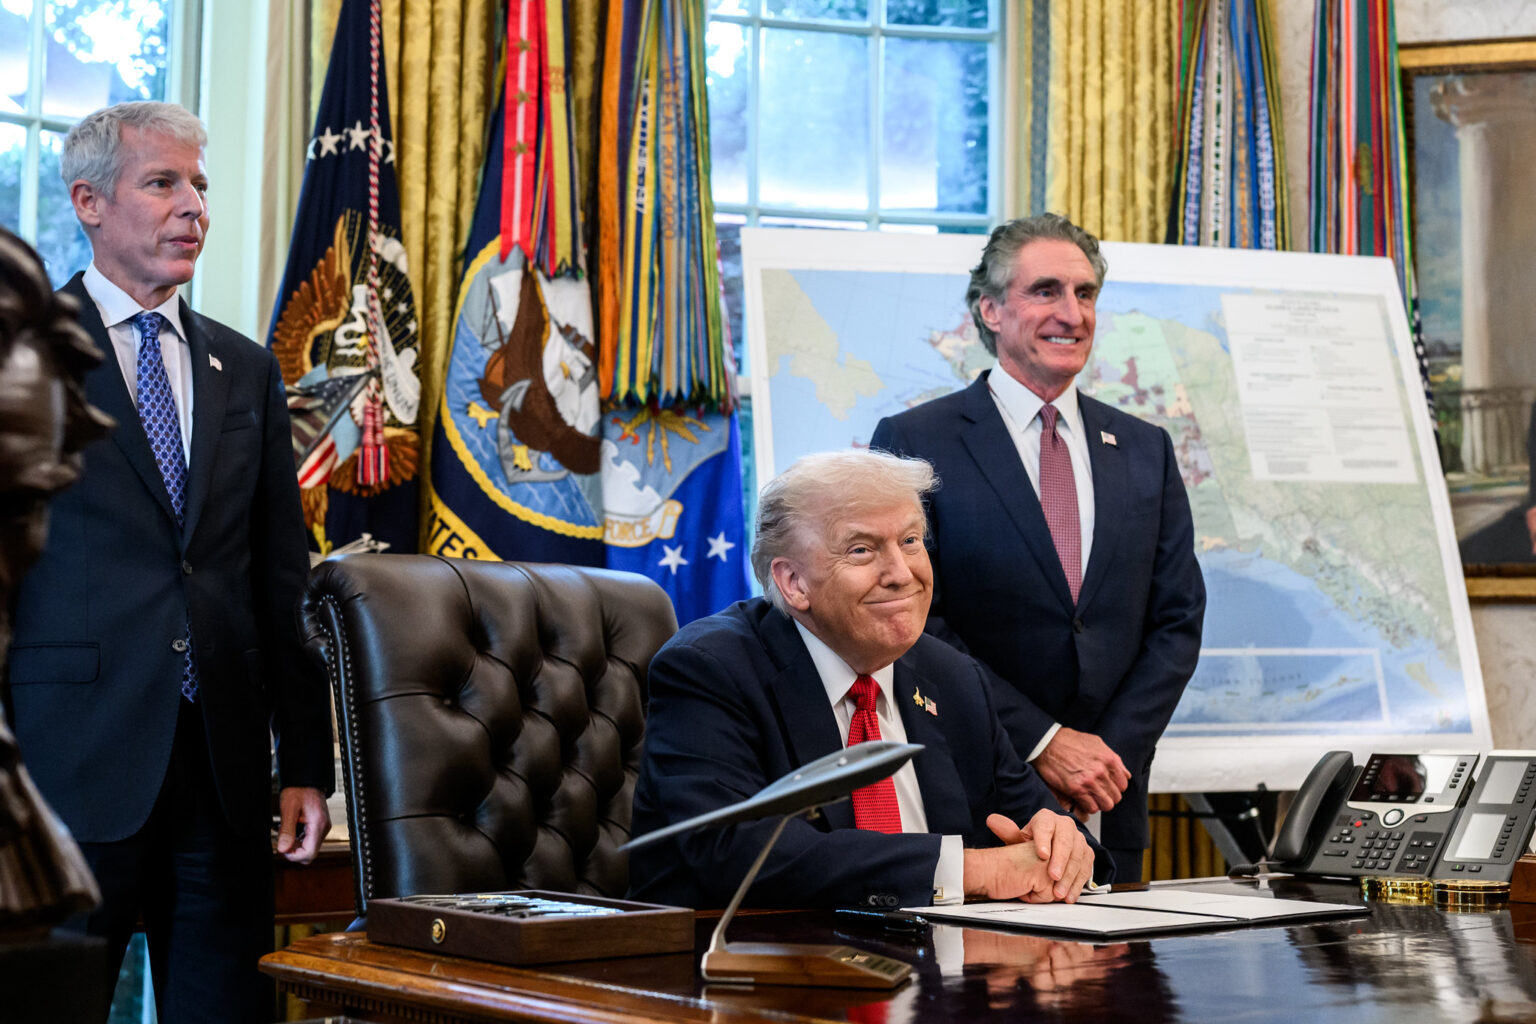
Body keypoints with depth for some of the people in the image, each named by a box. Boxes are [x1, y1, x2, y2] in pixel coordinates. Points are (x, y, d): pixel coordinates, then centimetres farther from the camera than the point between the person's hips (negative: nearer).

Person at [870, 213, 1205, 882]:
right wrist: (1041, 742, -14)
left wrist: (1112, 750, -6)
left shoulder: (1145, 450, 12)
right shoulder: (913, 443, -3)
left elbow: (1178, 620, 9)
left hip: (1109, 803, 4)